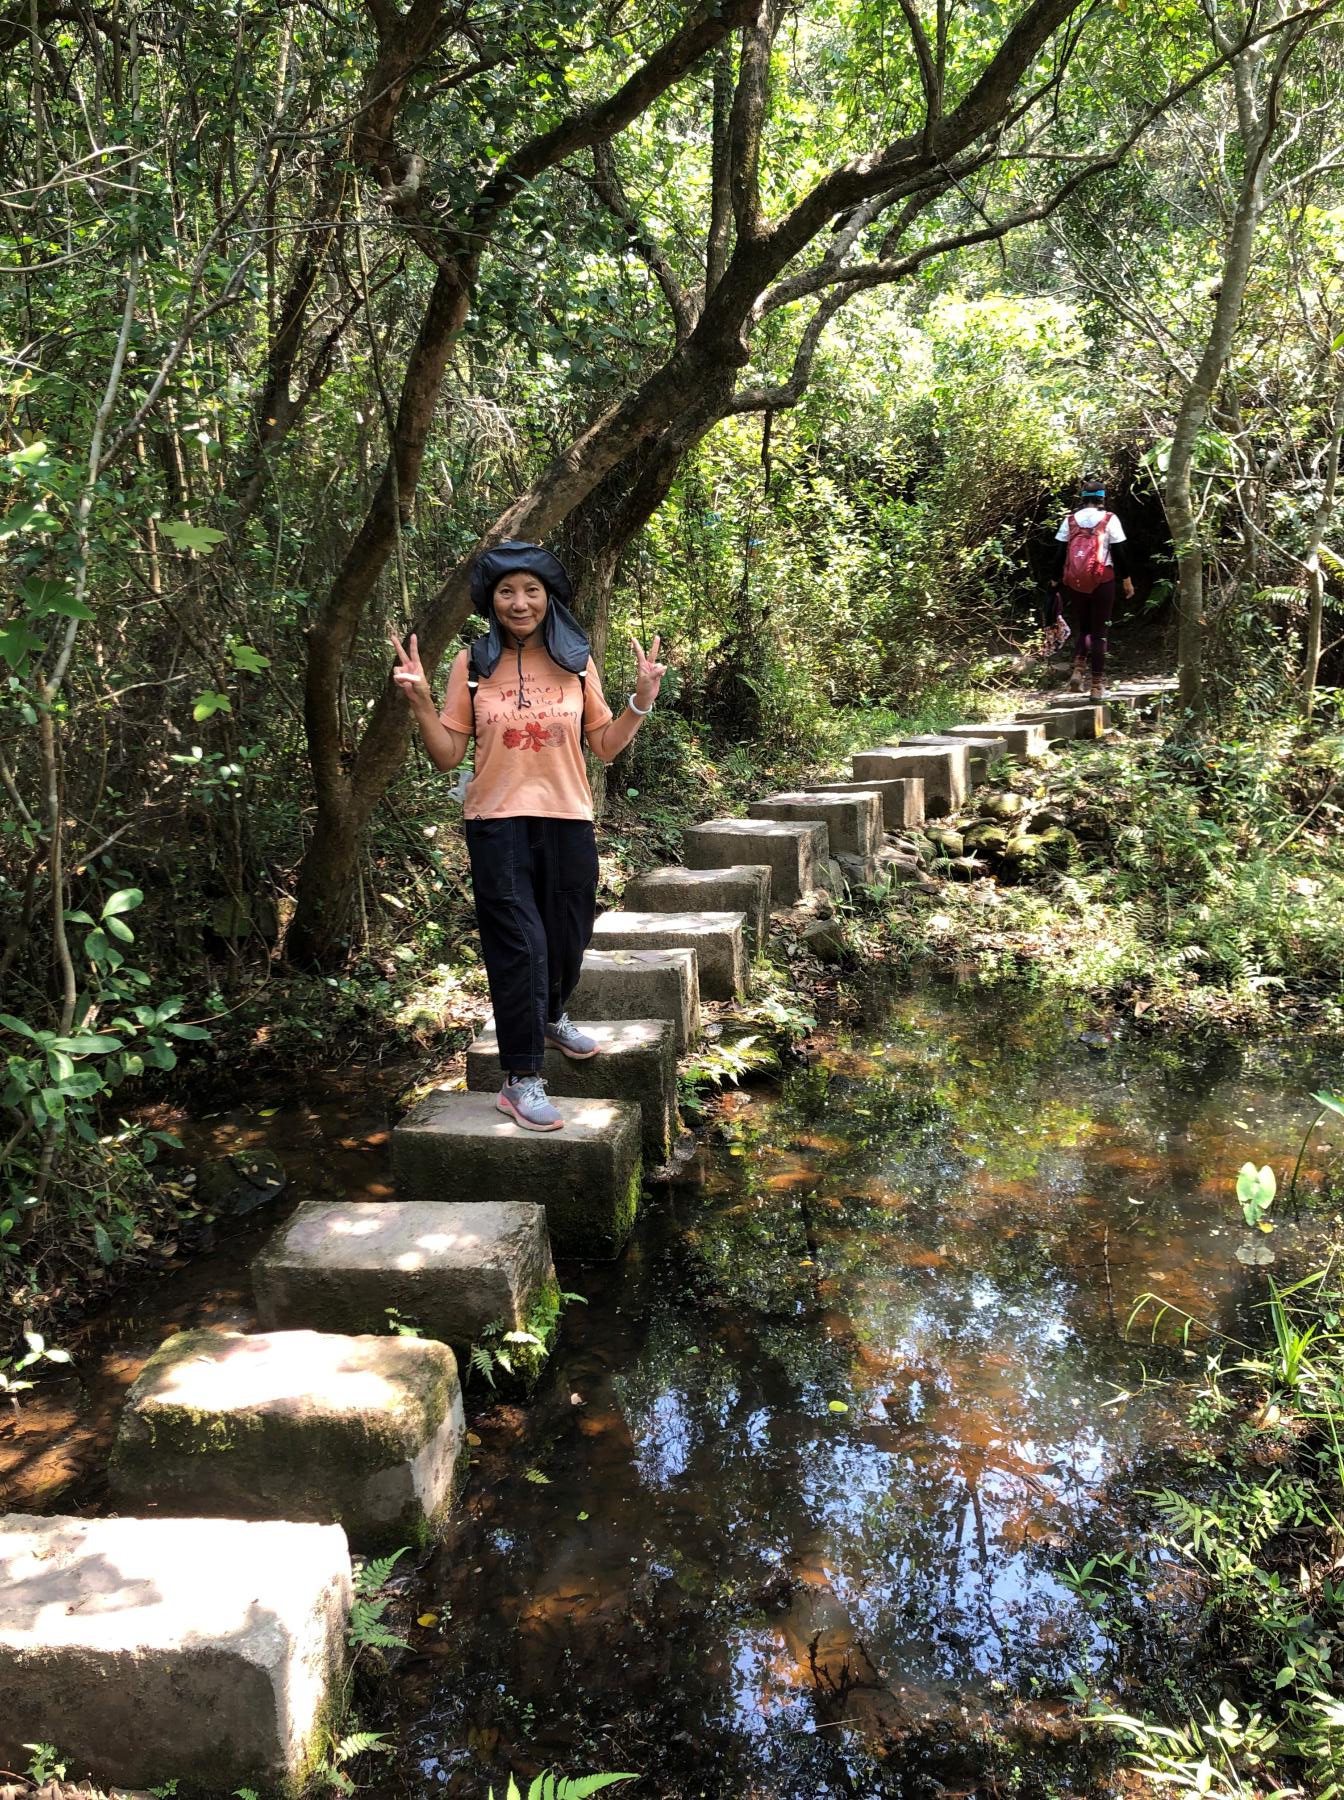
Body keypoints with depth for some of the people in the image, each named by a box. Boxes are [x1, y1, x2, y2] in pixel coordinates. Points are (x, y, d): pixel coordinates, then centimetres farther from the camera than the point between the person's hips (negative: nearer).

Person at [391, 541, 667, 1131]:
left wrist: (642, 701, -4)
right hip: (498, 822, -3)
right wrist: (420, 701, -14)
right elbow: (448, 755, -1)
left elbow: (604, 747, 8)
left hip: (568, 820, 3)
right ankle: (521, 1080, 3)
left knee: (567, 934, 14)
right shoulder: (472, 664, 0)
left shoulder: (576, 662, 4)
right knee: (519, 944, -6)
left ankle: (550, 1017, 46)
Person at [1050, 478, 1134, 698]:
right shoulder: (1109, 520, -2)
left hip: (1074, 582, 2)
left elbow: (1059, 554, 4)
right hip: (1102, 581, -2)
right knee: (1099, 632, 5)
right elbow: (1120, 553, -1)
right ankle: (1097, 685, 4)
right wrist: (1127, 580, 9)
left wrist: (1056, 582, 11)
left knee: (1082, 628, 17)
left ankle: (1078, 670, -7)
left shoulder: (1069, 520, 4)